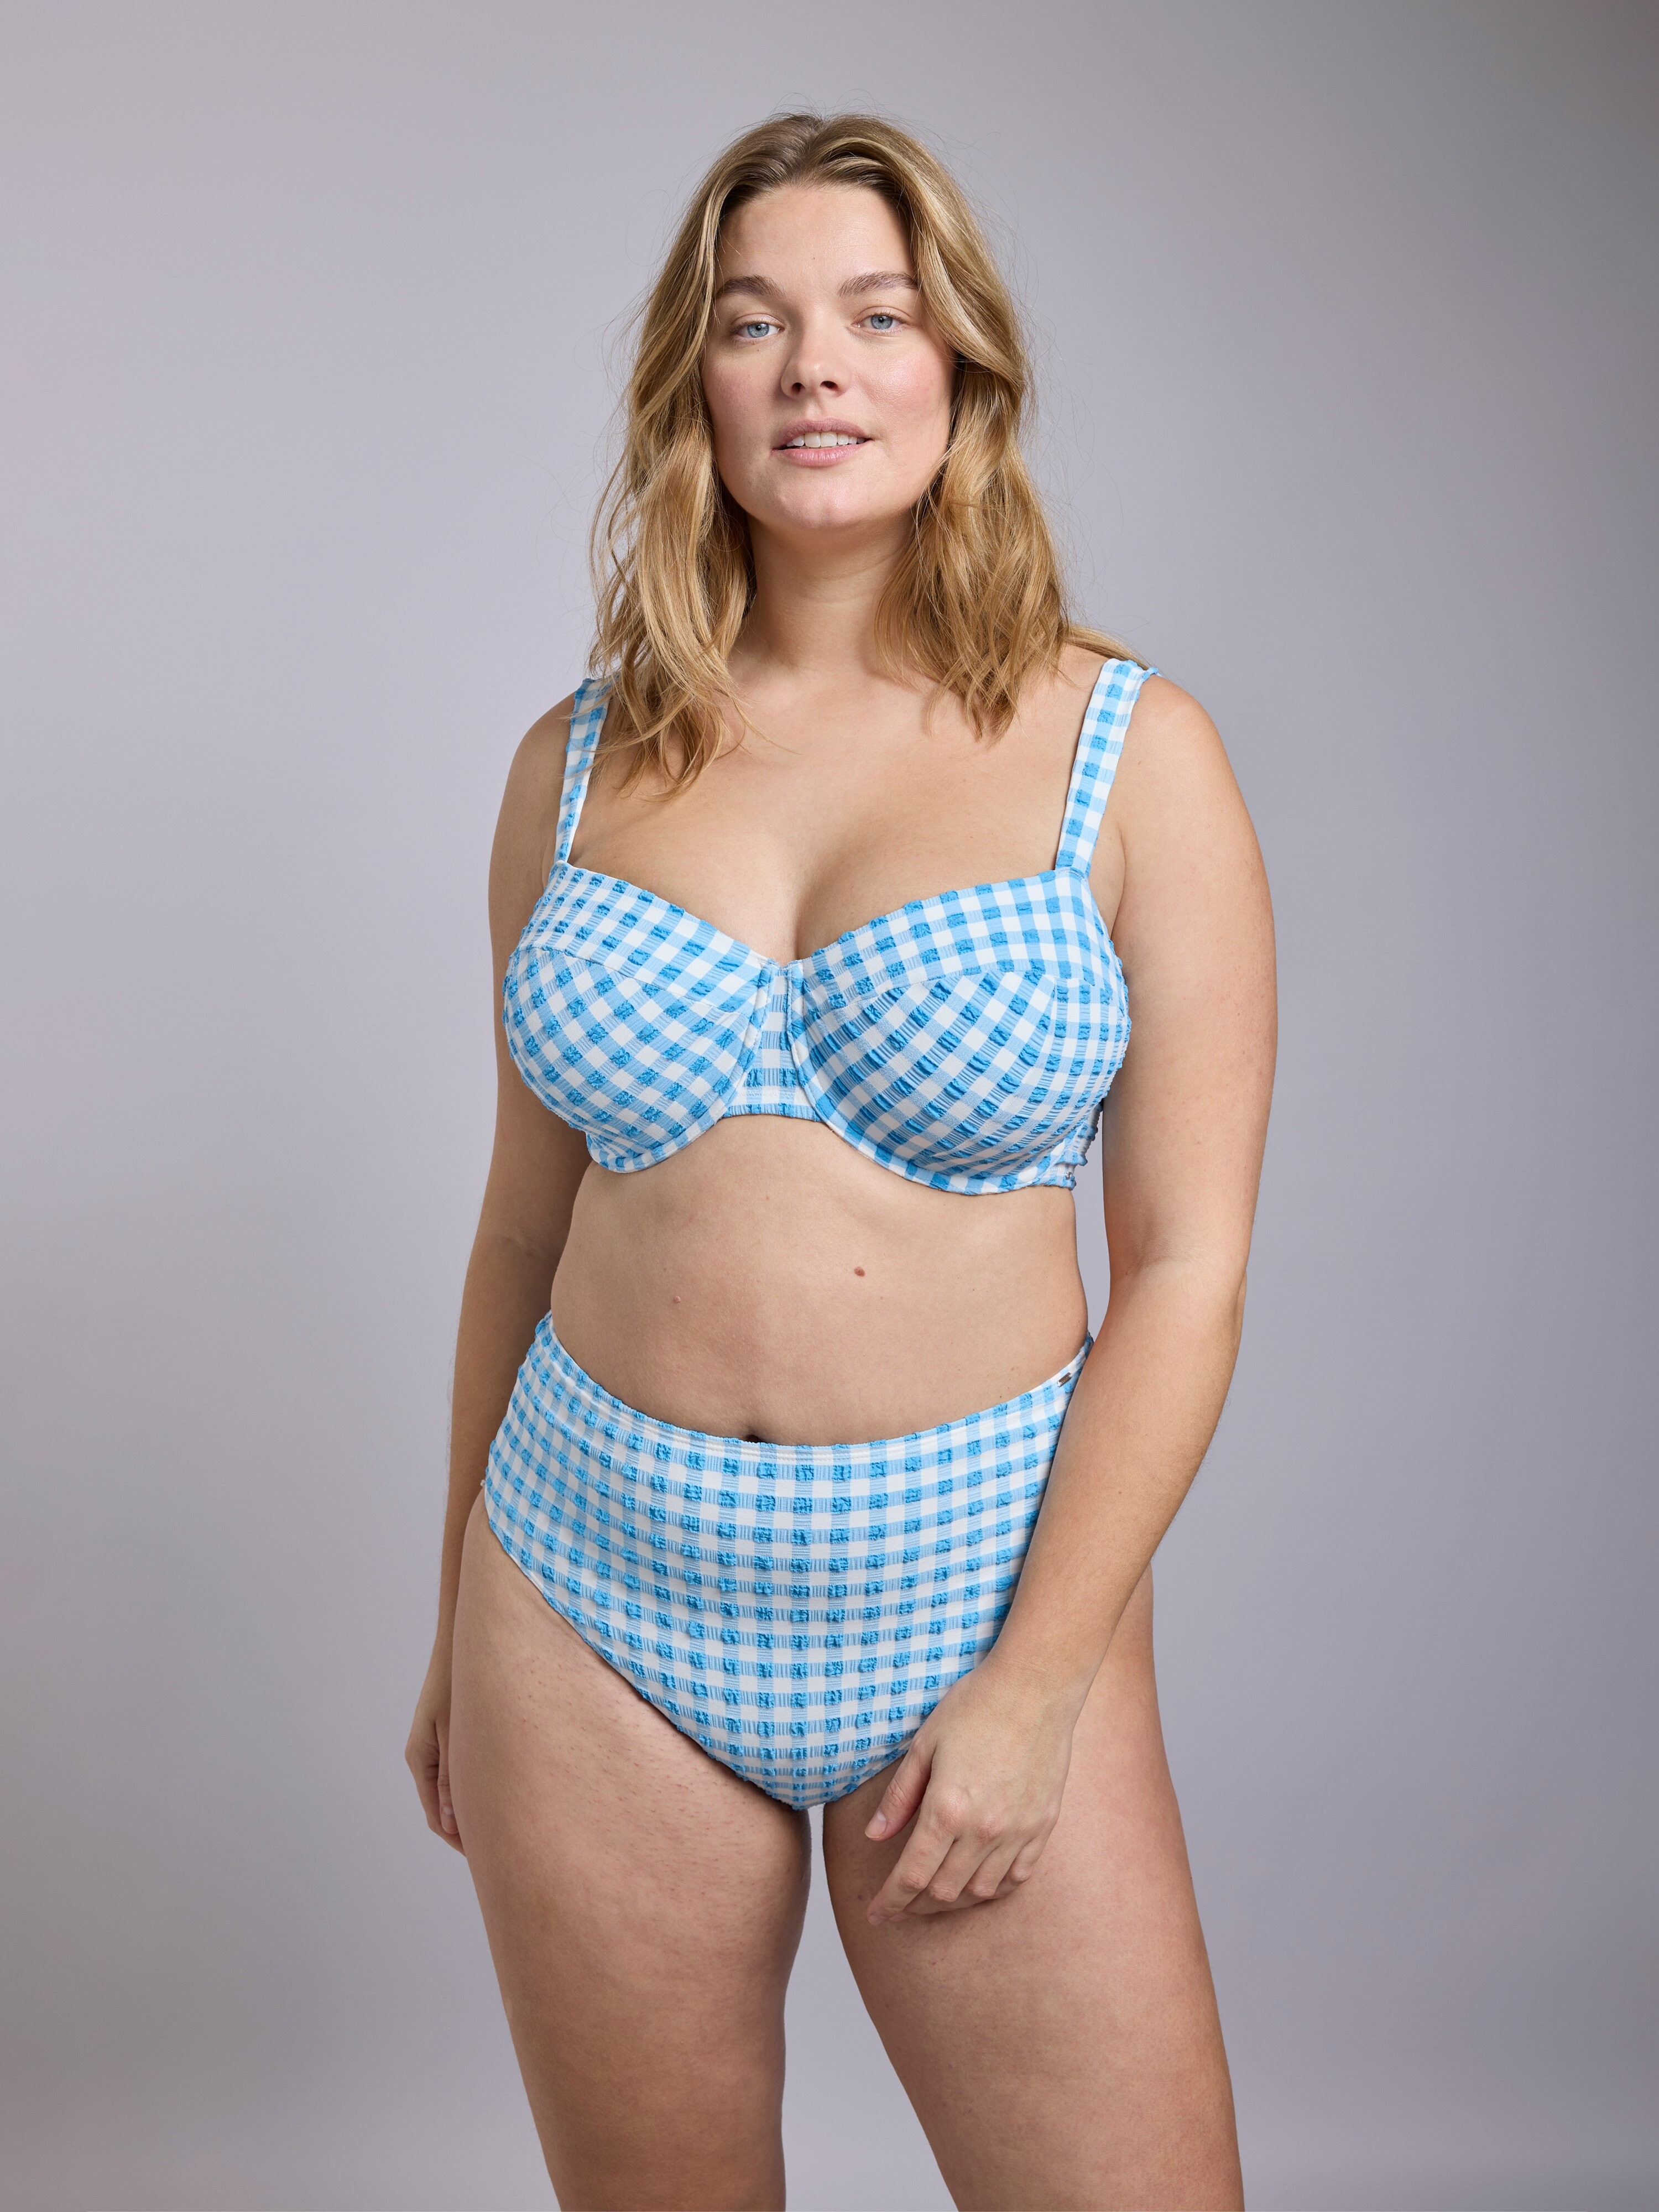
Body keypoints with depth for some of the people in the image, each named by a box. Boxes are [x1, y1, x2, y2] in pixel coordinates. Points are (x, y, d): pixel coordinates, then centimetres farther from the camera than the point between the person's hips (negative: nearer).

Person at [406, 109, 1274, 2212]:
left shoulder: (1129, 753, -4)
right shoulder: (578, 764, 4)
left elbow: (1186, 1274, -6)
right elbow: (525, 1223, 11)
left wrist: (1034, 1683, -11)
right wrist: (457, 1619, 15)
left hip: (987, 1591, -2)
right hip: (598, 1613, 2)